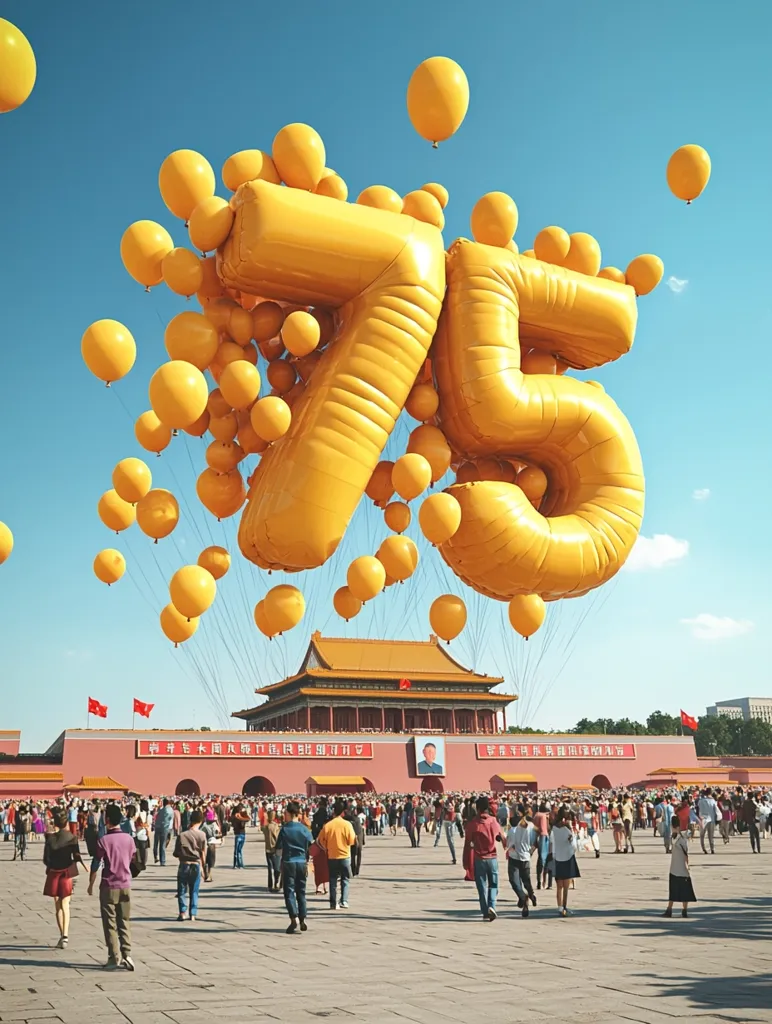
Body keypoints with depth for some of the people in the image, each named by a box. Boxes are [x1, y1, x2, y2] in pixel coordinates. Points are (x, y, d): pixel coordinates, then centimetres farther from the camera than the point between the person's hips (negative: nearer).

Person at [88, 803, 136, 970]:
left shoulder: (103, 841, -12)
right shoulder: (129, 839, 1)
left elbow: (95, 865, -8)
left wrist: (91, 885, 5)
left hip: (109, 887, -4)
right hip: (126, 886, 4)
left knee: (110, 924, 4)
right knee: (125, 922, 11)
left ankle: (114, 958, 4)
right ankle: (126, 955, 5)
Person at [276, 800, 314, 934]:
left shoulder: (284, 829, -7)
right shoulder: (305, 829, 1)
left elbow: (278, 849, -3)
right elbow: (311, 847, 4)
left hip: (288, 863, -3)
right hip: (302, 863, 3)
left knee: (289, 891, -1)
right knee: (301, 892, 13)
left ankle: (294, 918, -17)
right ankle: (303, 920, 14)